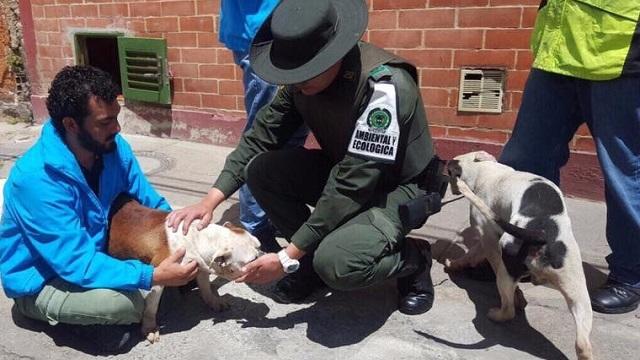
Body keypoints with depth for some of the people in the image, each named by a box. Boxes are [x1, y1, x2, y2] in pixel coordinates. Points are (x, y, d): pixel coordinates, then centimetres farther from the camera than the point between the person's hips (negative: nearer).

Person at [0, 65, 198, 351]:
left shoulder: (112, 146, -13)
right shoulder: (36, 178, -33)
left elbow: (150, 202, -2)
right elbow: (77, 263, -35)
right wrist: (154, 277, -38)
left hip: (98, 250, 7)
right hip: (42, 280, -7)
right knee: (126, 301, -32)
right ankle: (84, 318, 2)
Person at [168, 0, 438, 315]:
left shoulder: (383, 86, -32)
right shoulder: (303, 76, -11)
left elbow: (350, 188, -33)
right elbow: (262, 134, -6)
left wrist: (288, 258, -29)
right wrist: (211, 200, -16)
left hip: (398, 186, -6)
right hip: (341, 171, 6)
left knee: (336, 263, -32)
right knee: (260, 169, -15)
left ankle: (413, 258, 0)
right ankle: (313, 257, 4)